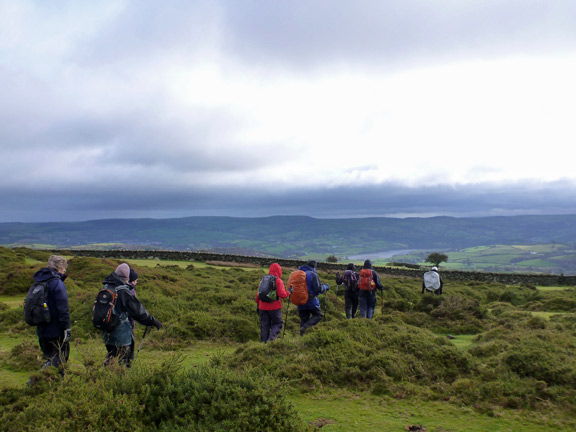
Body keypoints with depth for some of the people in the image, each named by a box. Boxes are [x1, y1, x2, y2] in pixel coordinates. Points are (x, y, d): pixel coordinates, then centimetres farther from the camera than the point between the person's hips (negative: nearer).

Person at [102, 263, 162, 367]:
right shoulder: (124, 291, -20)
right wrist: (153, 321, -9)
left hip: (107, 333, 8)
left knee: (110, 357, 22)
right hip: (120, 334, -8)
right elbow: (138, 311, -17)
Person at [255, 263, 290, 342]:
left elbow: (258, 294, 10)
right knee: (277, 323, 9)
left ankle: (263, 342, 14)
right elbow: (282, 294, -16)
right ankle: (271, 338, -9)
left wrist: (258, 304, 19)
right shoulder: (278, 281, -7)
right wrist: (288, 293, 2)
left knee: (264, 326, 12)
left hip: (263, 307, 4)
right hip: (274, 307, -4)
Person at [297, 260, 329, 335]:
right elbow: (318, 289, -15)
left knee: (303, 319, 14)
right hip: (311, 301, -6)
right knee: (319, 315, 10)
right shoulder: (313, 275, -12)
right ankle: (305, 326, -13)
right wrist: (325, 287, 3)